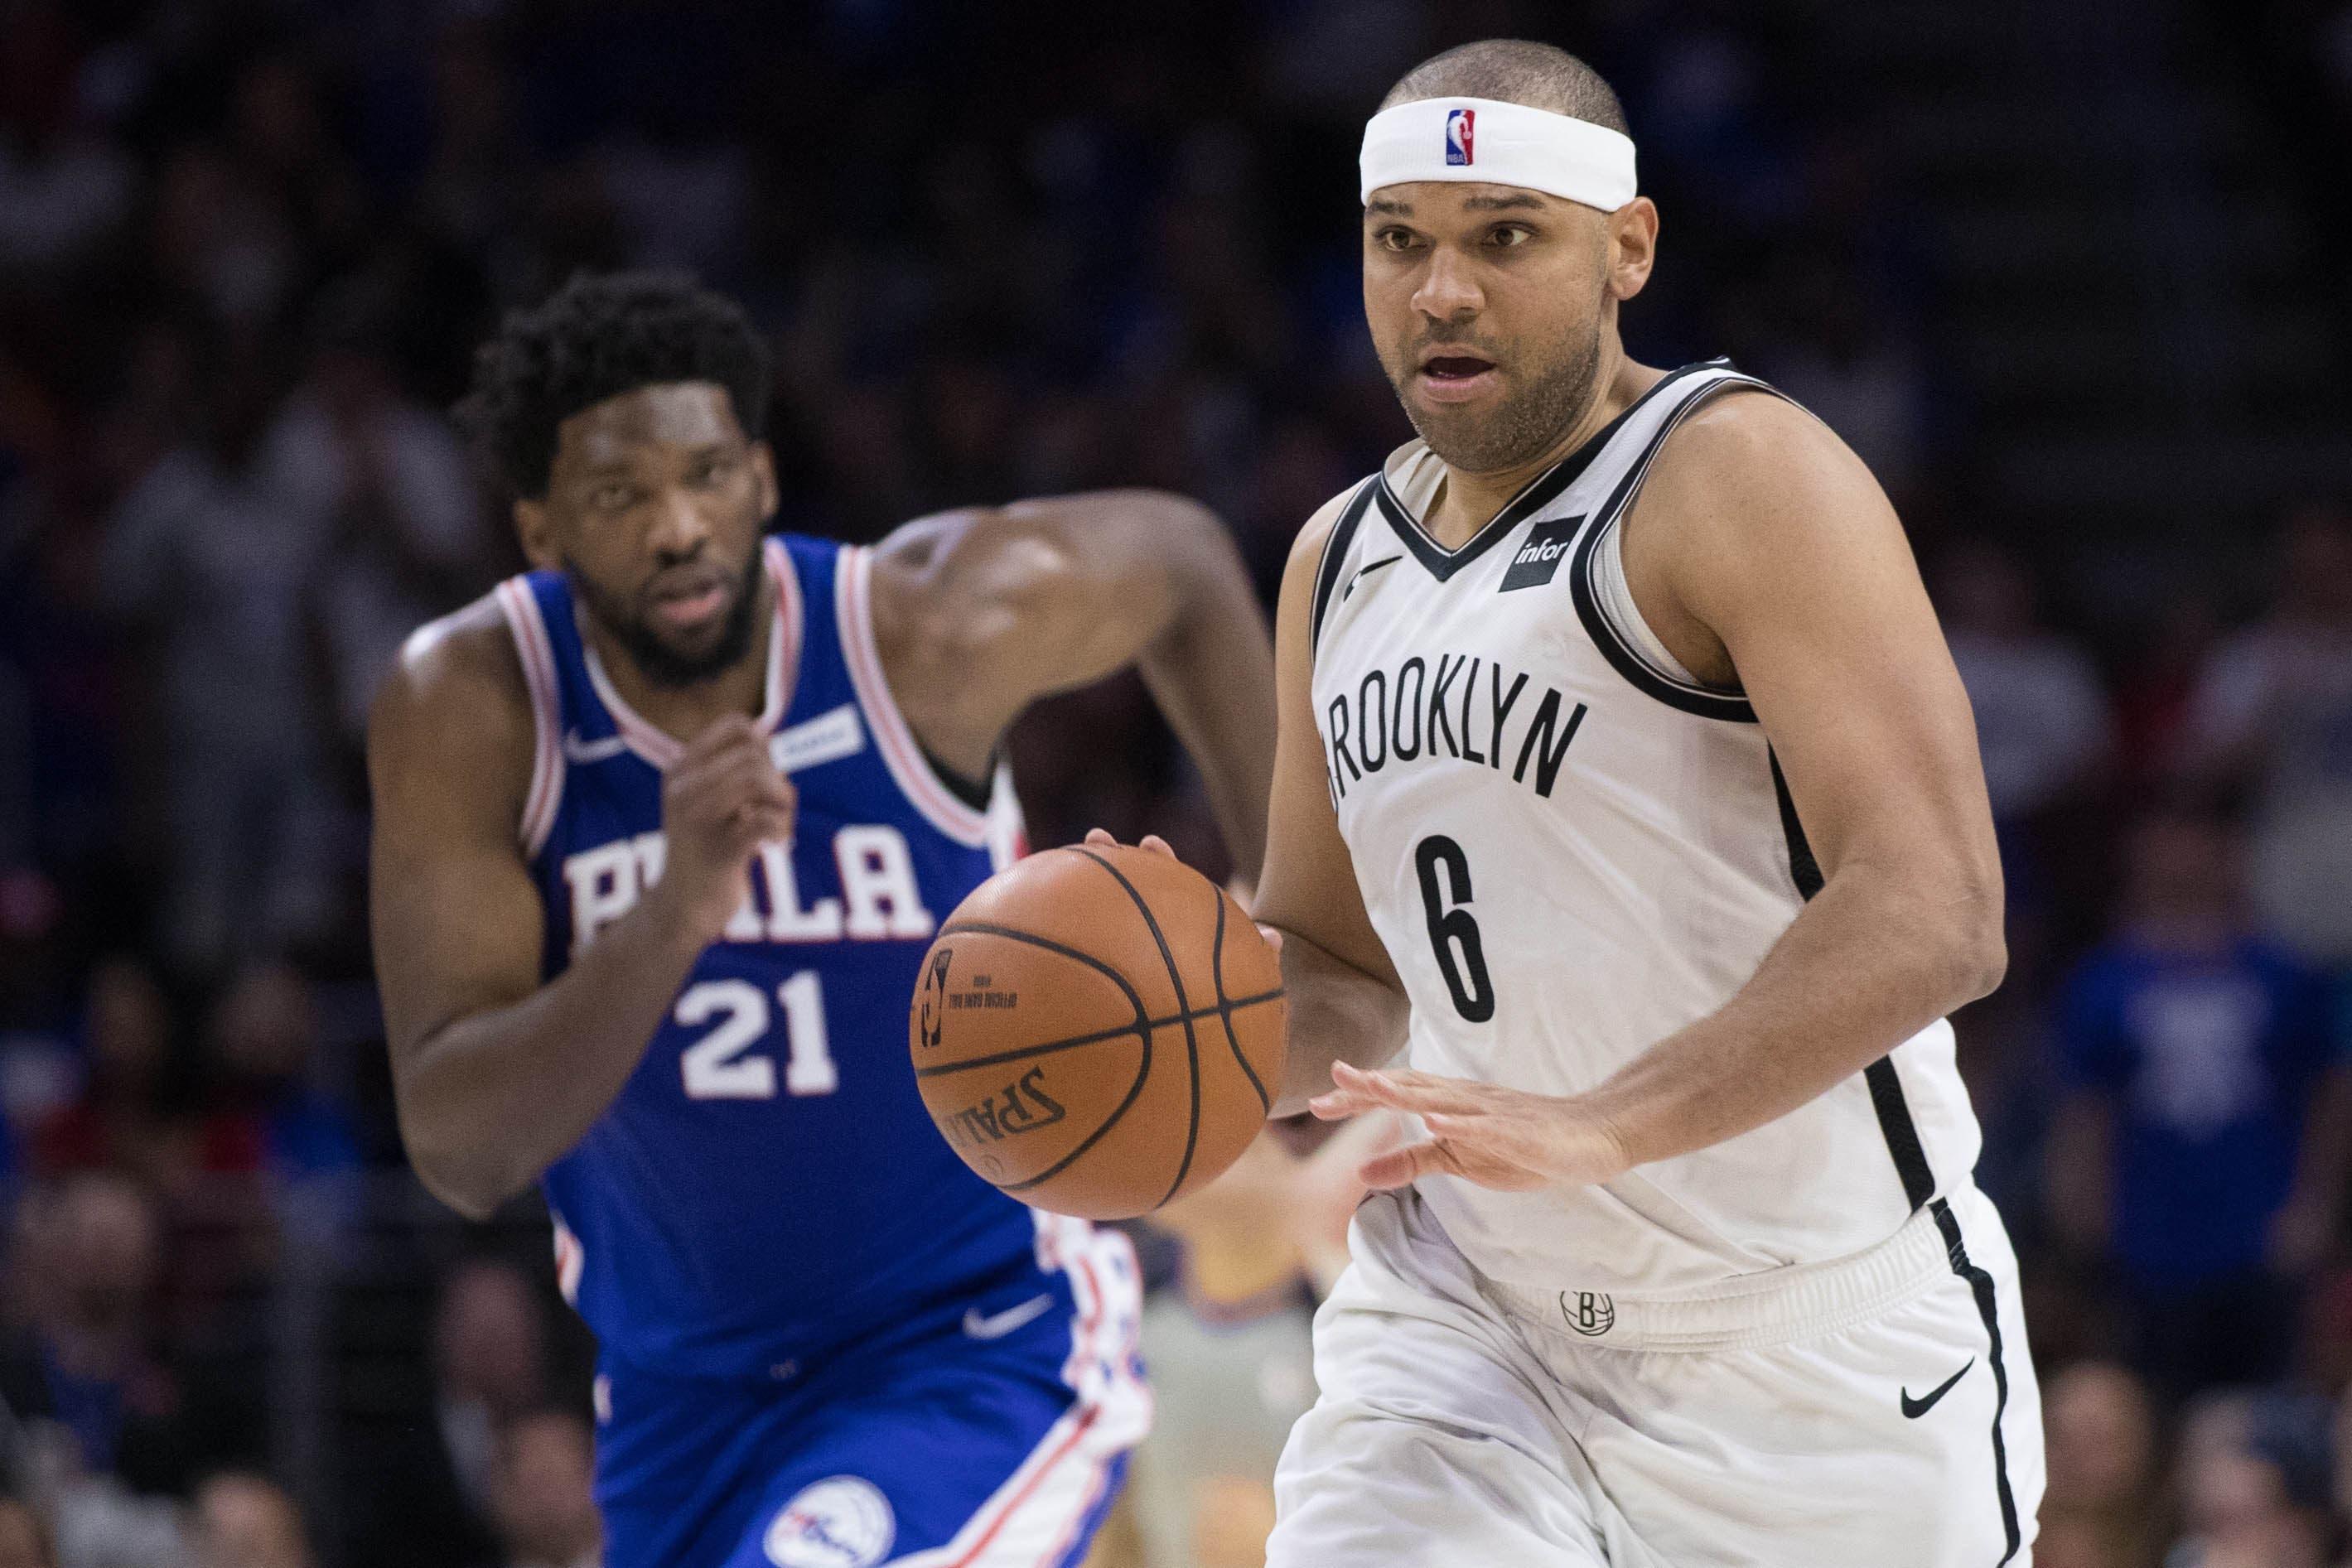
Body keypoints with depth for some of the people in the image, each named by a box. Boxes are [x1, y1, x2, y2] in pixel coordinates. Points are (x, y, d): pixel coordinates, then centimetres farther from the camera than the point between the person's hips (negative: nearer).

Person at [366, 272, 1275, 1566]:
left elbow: (1181, 561, 6)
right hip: (685, 1392, 4)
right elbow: (460, 1154, -22)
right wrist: (675, 917, -38)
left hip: (986, 1348, -3)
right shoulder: (469, 708, -16)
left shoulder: (935, 626, -18)